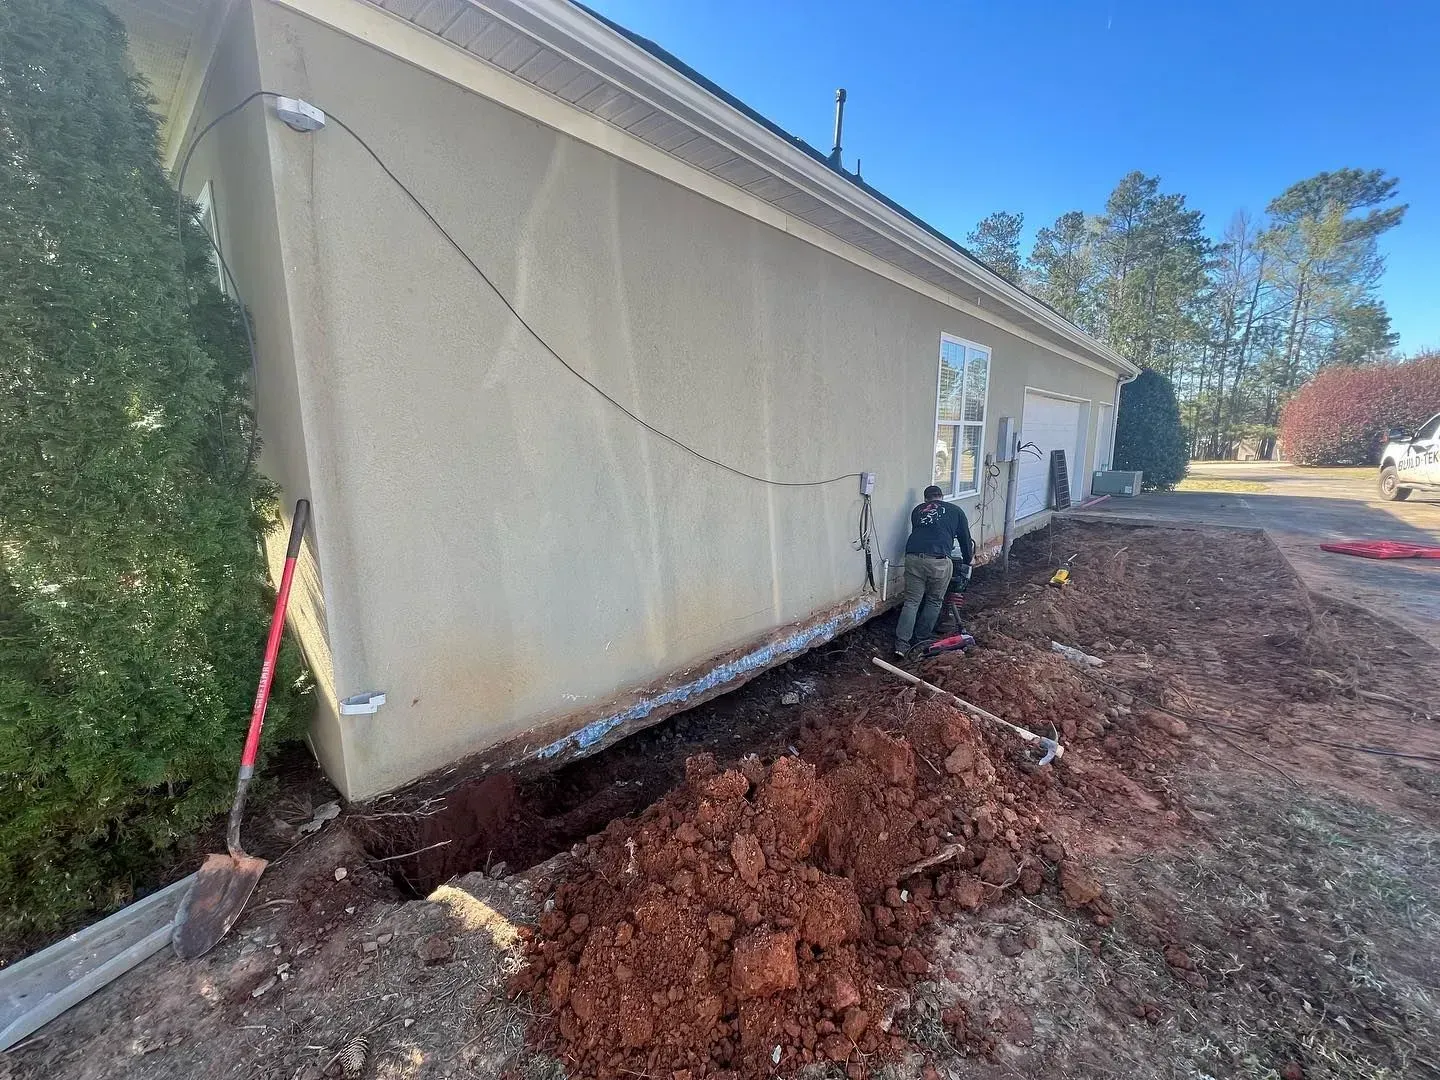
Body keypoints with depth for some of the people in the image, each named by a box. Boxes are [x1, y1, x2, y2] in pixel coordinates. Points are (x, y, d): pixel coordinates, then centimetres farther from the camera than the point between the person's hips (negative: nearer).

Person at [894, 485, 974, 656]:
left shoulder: (917, 510, 24)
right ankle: (923, 638, 28)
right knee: (934, 601, 19)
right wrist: (969, 559, 43)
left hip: (913, 557, 2)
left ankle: (902, 643, 1)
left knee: (911, 601, 8)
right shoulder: (956, 511, 19)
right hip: (939, 561, -2)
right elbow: (965, 538, 26)